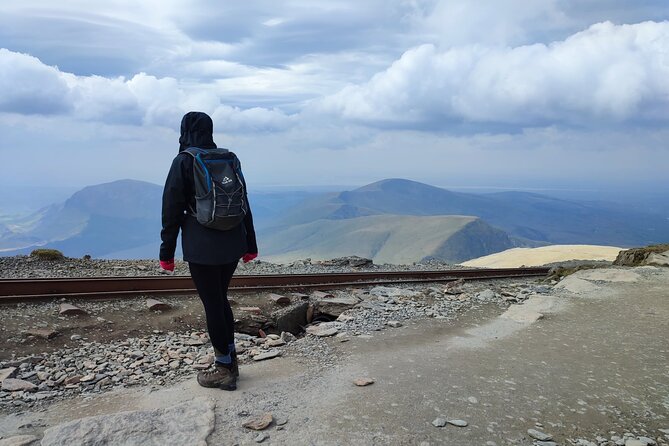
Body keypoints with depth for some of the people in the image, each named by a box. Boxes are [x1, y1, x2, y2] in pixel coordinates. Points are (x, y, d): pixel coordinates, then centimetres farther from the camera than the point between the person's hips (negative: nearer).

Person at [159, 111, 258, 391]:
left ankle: (224, 370, 13)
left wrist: (167, 252, -1)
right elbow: (244, 204, 11)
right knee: (220, 299, 19)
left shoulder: (184, 162, -6)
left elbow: (172, 210, -6)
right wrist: (250, 245, 16)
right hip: (233, 244, 6)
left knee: (212, 304, 4)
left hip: (202, 247, -6)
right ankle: (230, 362, 26)